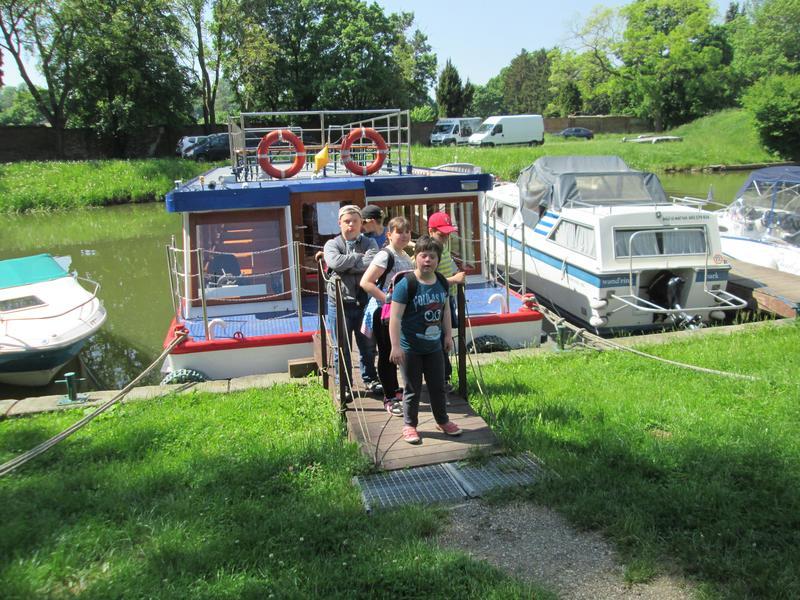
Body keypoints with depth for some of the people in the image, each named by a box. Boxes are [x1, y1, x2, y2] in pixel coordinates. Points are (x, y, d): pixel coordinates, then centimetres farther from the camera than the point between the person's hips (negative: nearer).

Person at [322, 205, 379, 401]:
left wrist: (346, 264, -15)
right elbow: (335, 262, -20)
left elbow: (373, 263, -16)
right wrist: (359, 256, -10)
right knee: (341, 348, 5)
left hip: (364, 302, 1)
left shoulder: (369, 243, 5)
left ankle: (370, 379, 33)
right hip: (339, 303, -1)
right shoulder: (332, 244, 3)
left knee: (368, 345, 14)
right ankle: (344, 386, 18)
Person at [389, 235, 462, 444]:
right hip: (410, 348, -5)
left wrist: (448, 335, 15)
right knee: (412, 389, 7)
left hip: (434, 346, 5)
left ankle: (442, 421, 35)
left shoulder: (441, 283, 1)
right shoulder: (406, 284, -18)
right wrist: (395, 346, -22)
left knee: (438, 386, 17)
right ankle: (409, 425, 24)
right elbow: (395, 317, -19)